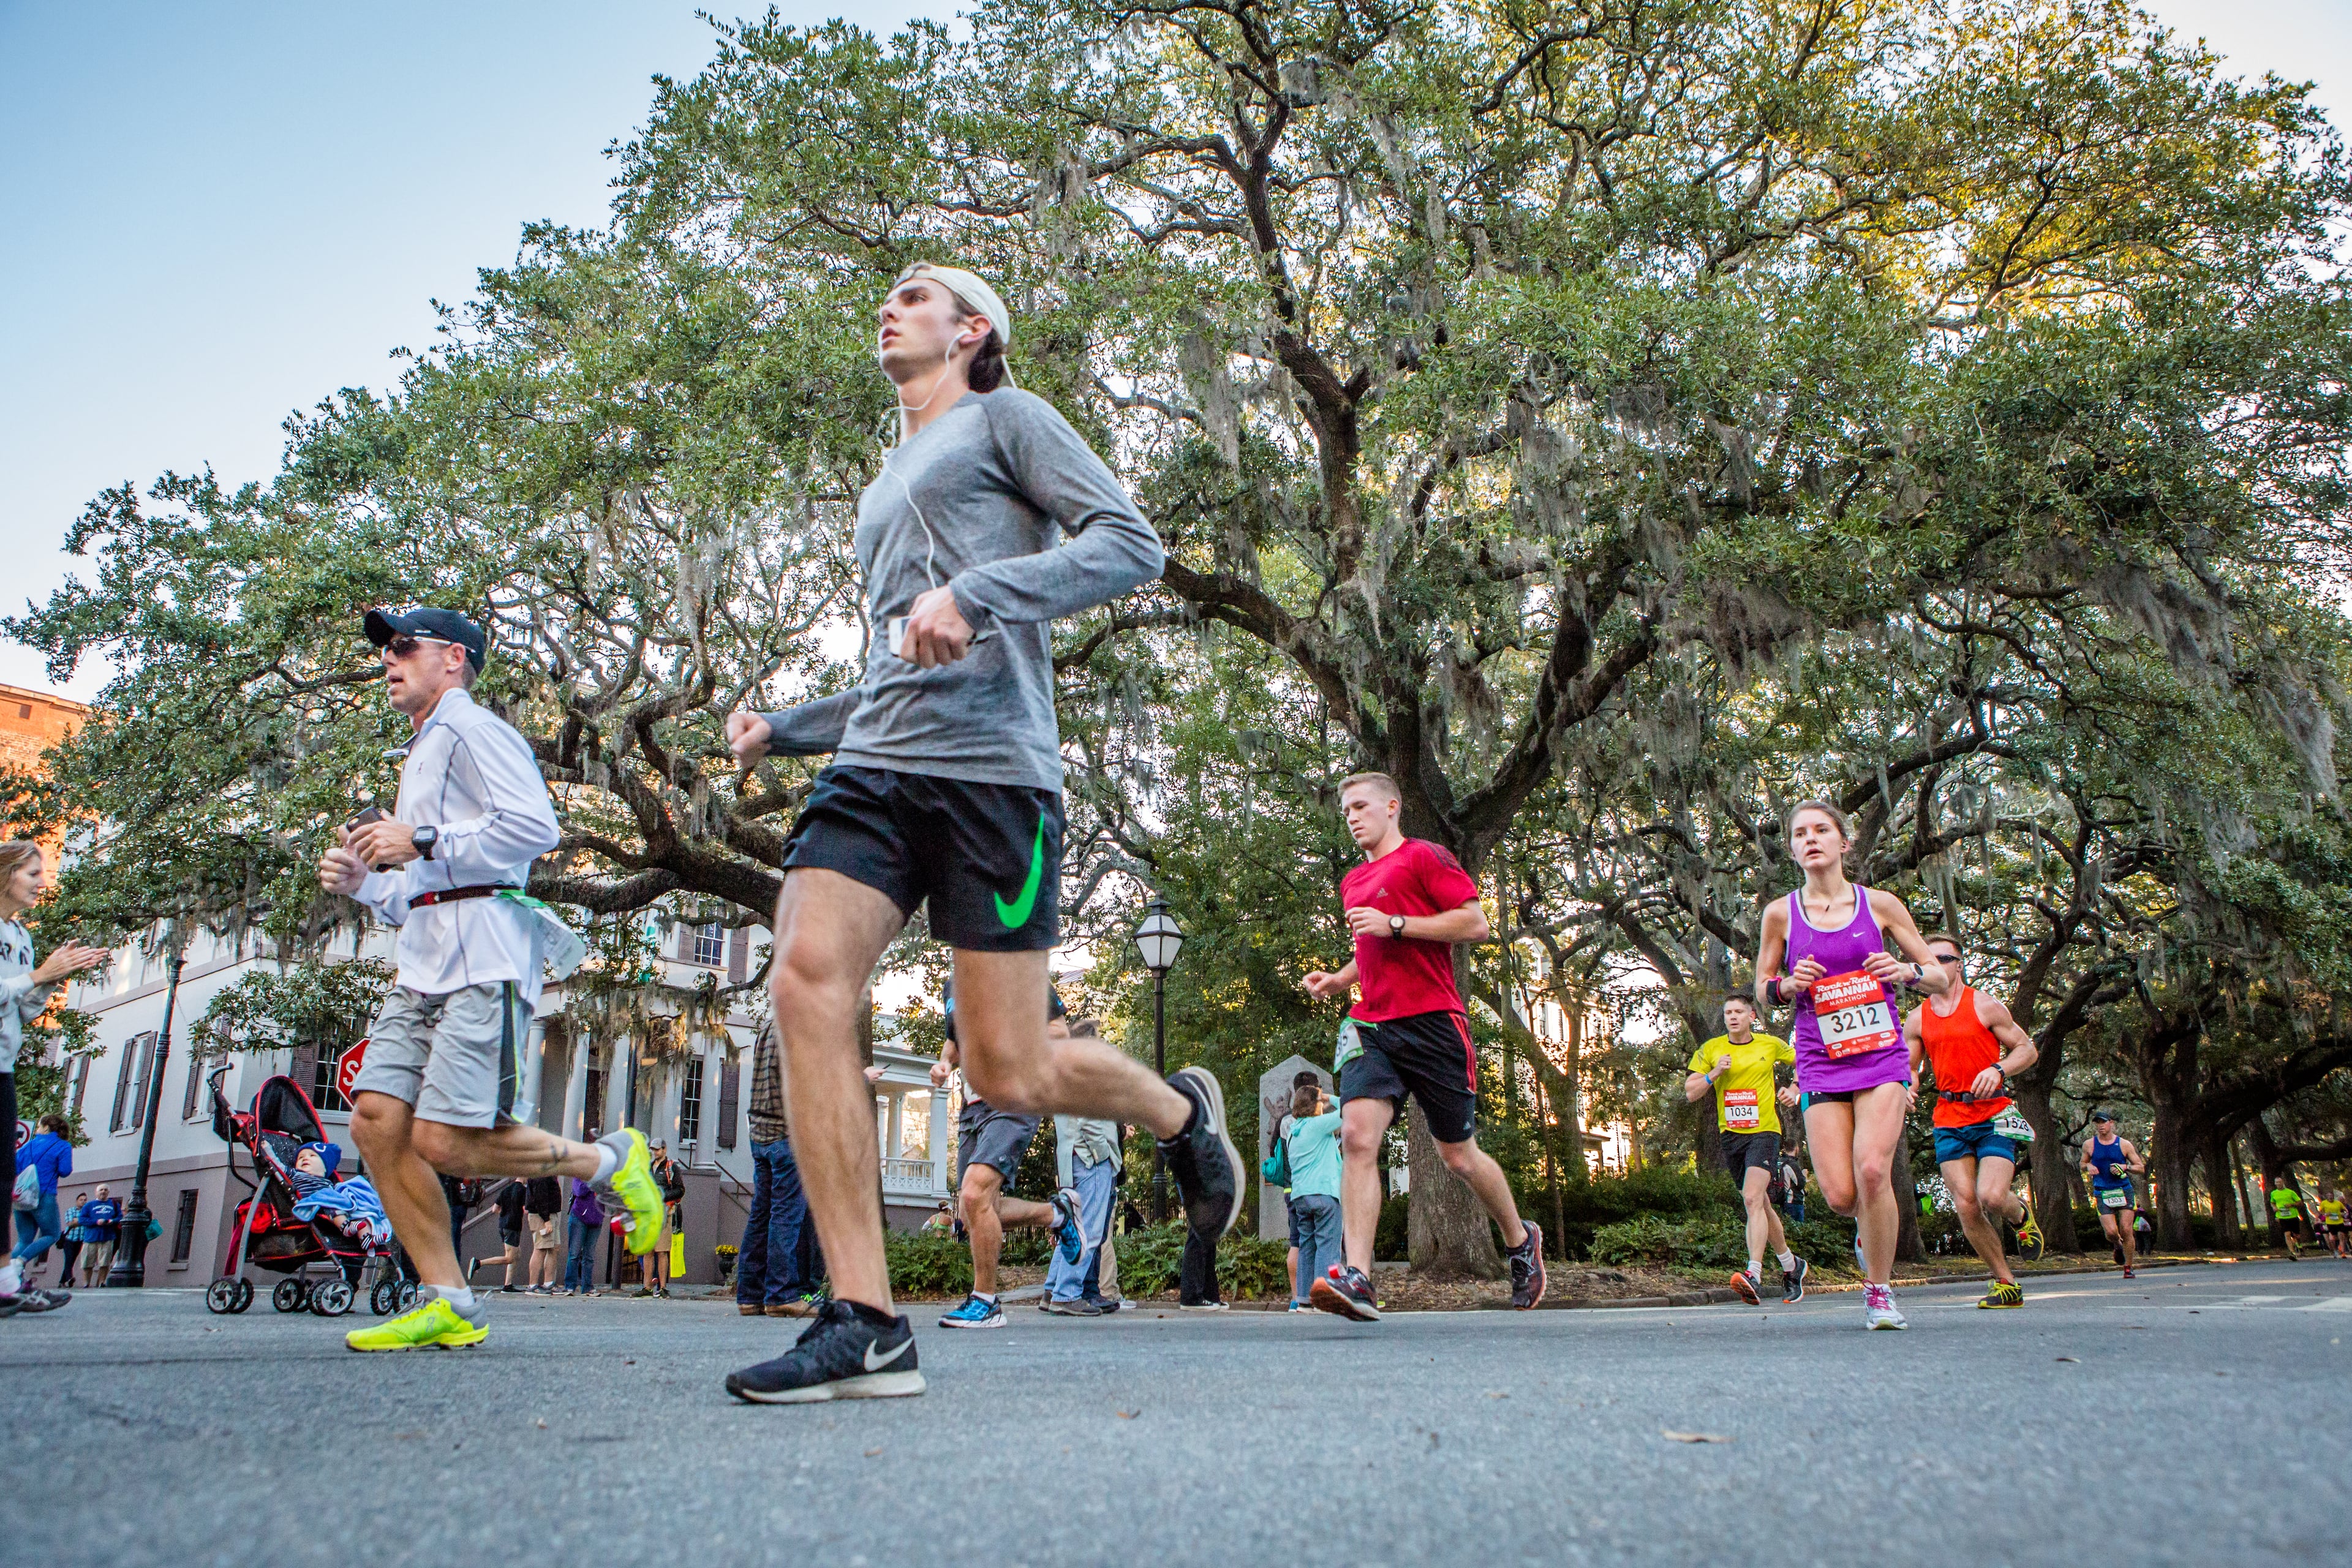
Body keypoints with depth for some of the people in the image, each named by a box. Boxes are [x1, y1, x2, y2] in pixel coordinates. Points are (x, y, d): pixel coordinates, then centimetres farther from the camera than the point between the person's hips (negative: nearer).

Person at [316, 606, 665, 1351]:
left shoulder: (472, 729, 1)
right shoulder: (421, 755, 31)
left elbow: (535, 825, -17)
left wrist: (423, 843, -14)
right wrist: (362, 882, 16)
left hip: (483, 955, -9)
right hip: (425, 963, 9)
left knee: (444, 1142, -15)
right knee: (376, 1120, -4)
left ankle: (609, 1160, 5)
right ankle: (446, 1303, 2)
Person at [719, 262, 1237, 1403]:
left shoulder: (1004, 419, 10)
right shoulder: (885, 491, 31)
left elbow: (1132, 543, -5)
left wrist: (975, 592, -17)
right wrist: (780, 728, 21)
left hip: (989, 768, -7)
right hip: (875, 765, 7)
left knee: (1007, 1074, -7)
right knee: (805, 982, -17)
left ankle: (1180, 1111, 25)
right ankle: (865, 1326, -13)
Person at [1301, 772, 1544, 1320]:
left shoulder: (1424, 856, -1)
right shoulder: (1353, 881, 22)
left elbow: (1475, 924, -10)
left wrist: (1394, 924, -15)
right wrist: (1338, 981, 14)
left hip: (1432, 1023, -5)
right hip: (1371, 1027, 5)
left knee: (1459, 1156, 6)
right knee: (1357, 1135, -18)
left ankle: (1522, 1241, 33)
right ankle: (1357, 1278, -24)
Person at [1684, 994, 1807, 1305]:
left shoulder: (1772, 1045, 2)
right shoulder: (1710, 1050, 4)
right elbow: (1690, 1093, 2)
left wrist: (1796, 1092, 4)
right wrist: (1714, 1074, -13)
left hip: (1764, 1131, -4)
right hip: (1731, 1135, 4)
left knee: (1753, 1199, -23)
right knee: (1761, 1205, 13)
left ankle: (1754, 1275, -30)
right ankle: (1791, 1265, 34)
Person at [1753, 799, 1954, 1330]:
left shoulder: (1880, 904, 3)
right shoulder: (1781, 914, 3)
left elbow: (1941, 979, 10)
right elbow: (1762, 992, 12)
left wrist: (1908, 971, -12)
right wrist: (1786, 986, -10)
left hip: (1881, 1057, -1)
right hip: (1821, 1065, 1)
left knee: (1872, 1169, -21)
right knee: (1840, 1196, -8)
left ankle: (1879, 1290, -1)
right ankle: (1874, 1224, 31)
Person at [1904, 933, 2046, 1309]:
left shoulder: (1984, 1006, -1)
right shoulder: (1917, 1019, 8)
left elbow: (2028, 1049, 1)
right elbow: (1909, 1068, 16)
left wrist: (1998, 1070, -18)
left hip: (1993, 1114, -3)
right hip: (1949, 1120, 4)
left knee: (1991, 1197, -19)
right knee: (1965, 1205, -5)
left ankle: (2021, 1214, 19)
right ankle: (2006, 1284, 9)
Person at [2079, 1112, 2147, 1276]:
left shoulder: (2124, 1144, 2)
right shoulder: (2089, 1145, 4)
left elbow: (2141, 1168, 6)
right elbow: (2083, 1164, 19)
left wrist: (2125, 1167, -12)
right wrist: (2088, 1166, -4)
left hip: (2124, 1191, 0)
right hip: (2102, 1194, 0)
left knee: (2126, 1230, -7)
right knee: (2111, 1232, -12)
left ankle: (2128, 1268, 7)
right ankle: (2118, 1246, 24)